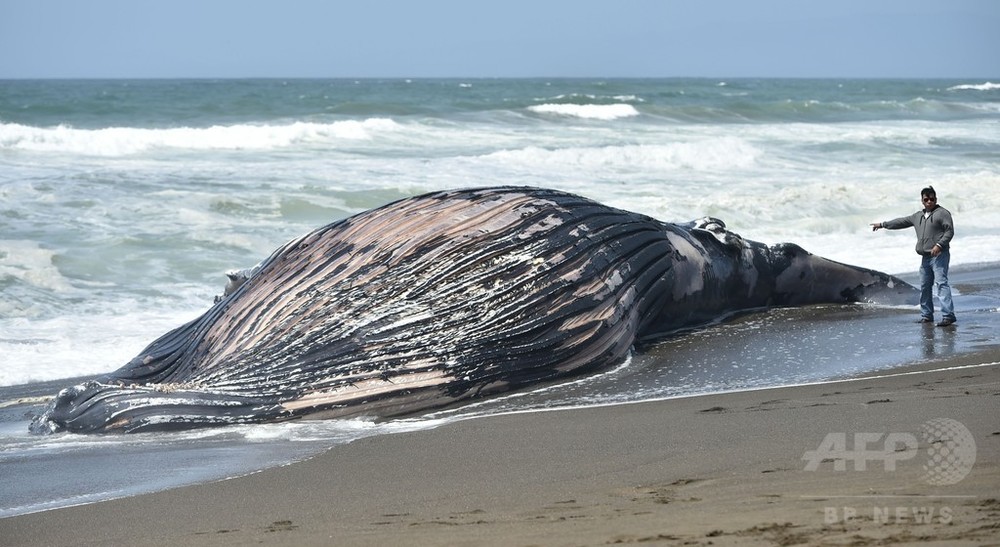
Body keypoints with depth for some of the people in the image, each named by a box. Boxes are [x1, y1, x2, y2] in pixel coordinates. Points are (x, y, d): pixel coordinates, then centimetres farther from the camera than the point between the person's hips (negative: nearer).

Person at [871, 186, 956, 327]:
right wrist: (883, 225, 33)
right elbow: (902, 222, 30)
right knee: (924, 286, 9)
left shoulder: (943, 213, -2)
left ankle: (948, 315, -24)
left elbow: (950, 231, -9)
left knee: (941, 283, -17)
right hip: (925, 257, 8)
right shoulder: (918, 216, 21)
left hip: (939, 255, -8)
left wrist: (939, 245, -21)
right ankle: (926, 315, 17)